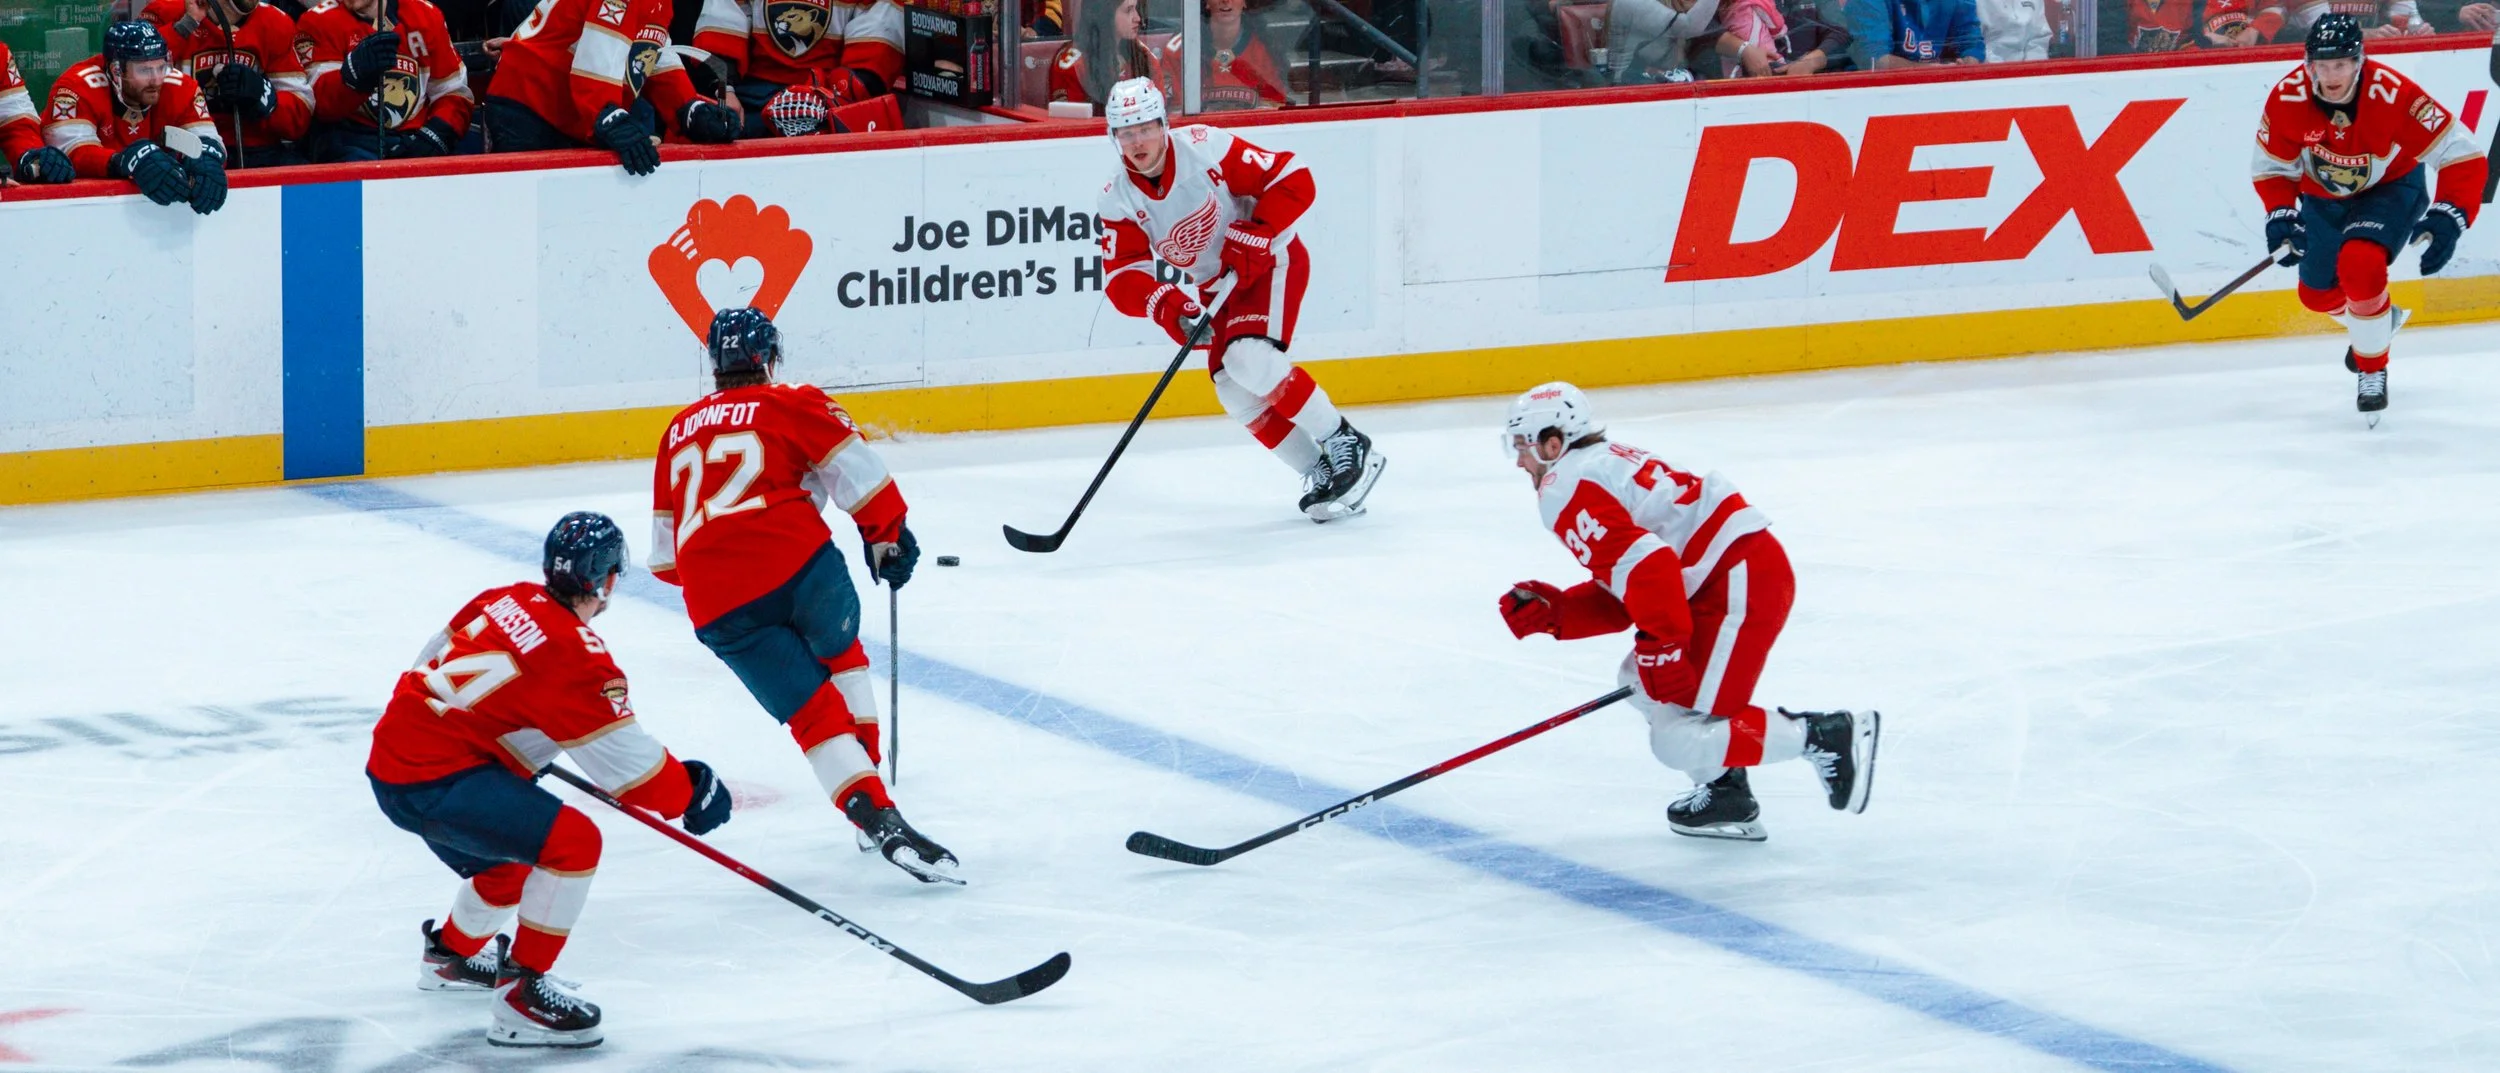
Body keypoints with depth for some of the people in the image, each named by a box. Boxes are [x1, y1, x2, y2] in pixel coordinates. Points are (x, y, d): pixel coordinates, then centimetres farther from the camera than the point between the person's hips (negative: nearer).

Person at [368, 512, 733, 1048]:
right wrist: (691, 790, 1)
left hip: (393, 753, 10)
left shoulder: (508, 601, 7)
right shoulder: (577, 657, -17)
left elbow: (434, 661, 22)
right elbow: (627, 766, -15)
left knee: (513, 858, 29)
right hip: (433, 781, -10)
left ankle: (451, 955, 54)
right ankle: (521, 998, -14)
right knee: (572, 841, -16)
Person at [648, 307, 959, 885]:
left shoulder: (680, 431, 27)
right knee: (840, 655, 28)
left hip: (717, 605, 2)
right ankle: (868, 763, 20)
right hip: (796, 560, -2)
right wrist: (886, 535, 13)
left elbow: (665, 551, 29)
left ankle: (878, 818, -12)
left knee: (813, 711, 4)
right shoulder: (794, 404, 13)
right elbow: (856, 470, 0)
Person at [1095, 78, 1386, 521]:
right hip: (1216, 286, 6)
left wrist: (1253, 237, -30)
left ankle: (1346, 445, -16)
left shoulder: (1206, 148, -23)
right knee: (1235, 391, -7)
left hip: (1271, 262, -6)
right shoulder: (1120, 198, -9)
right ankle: (1320, 473, 3)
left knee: (1251, 360, -26)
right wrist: (1162, 304, -35)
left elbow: (1293, 179, -21)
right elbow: (1121, 278, -15)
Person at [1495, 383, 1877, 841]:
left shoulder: (1568, 489, -7)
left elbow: (1645, 565, -21)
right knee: (1642, 681, 22)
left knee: (1679, 741, -9)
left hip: (1739, 586, -11)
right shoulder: (1609, 465, 25)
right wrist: (1552, 611, 14)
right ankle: (1726, 798, 20)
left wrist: (1662, 648, -18)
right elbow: (1620, 596, 23)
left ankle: (1828, 735, -10)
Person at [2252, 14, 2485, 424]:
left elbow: (2463, 155, -32)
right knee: (2318, 293, 14)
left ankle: (2373, 370, -9)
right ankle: (2374, 322, 50)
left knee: (2359, 264, -30)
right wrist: (2281, 215, -24)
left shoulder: (2393, 95, -35)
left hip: (2392, 187, -5)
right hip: (2324, 197, 5)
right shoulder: (2287, 98, -26)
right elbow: (2273, 165, -8)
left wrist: (2448, 217, -43)